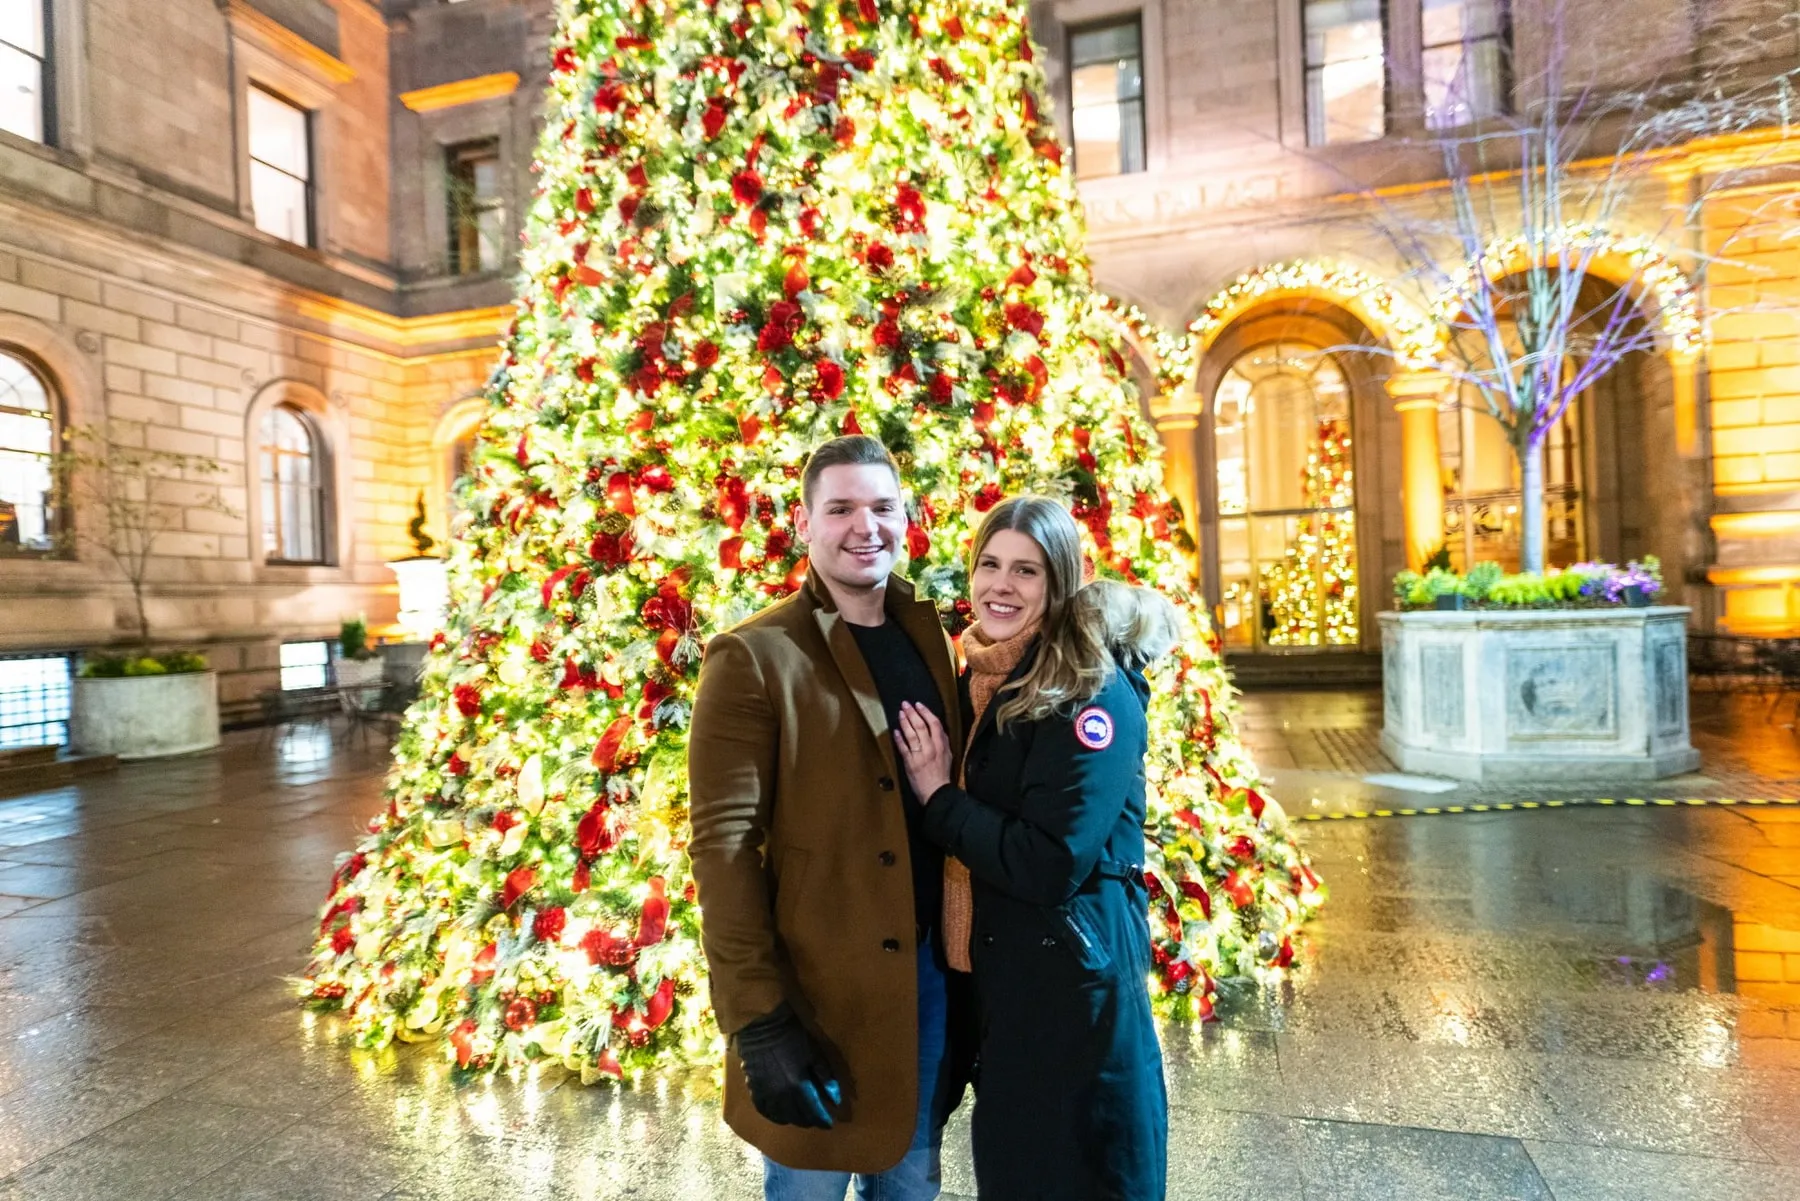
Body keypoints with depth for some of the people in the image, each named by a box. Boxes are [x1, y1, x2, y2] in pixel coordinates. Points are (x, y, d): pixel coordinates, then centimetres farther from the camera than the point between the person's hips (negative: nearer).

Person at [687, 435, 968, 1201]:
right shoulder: (752, 659, -13)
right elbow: (721, 845, -15)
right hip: (821, 988, -5)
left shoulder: (927, 634, 5)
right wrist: (758, 1021, -17)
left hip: (933, 972, 5)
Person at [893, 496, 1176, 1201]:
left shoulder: (1094, 693, -18)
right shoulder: (978, 677, 4)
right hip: (991, 972, 7)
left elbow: (1051, 866, -25)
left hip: (1071, 980, -7)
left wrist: (939, 797, -18)